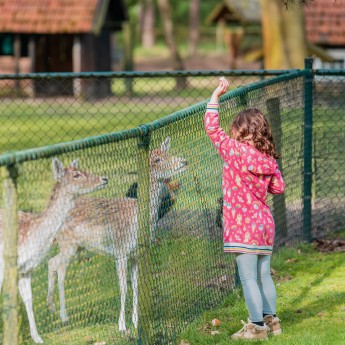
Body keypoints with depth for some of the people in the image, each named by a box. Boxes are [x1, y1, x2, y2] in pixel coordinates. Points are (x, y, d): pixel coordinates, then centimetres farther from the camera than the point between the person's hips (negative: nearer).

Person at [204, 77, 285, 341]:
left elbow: (212, 128, -13)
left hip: (243, 225, -7)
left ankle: (257, 326, 0)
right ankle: (271, 320, 25)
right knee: (264, 275, 16)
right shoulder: (268, 159, 2)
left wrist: (216, 96, -8)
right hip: (264, 223, 7)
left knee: (248, 278, -2)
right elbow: (278, 188, 9)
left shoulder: (235, 151, -14)